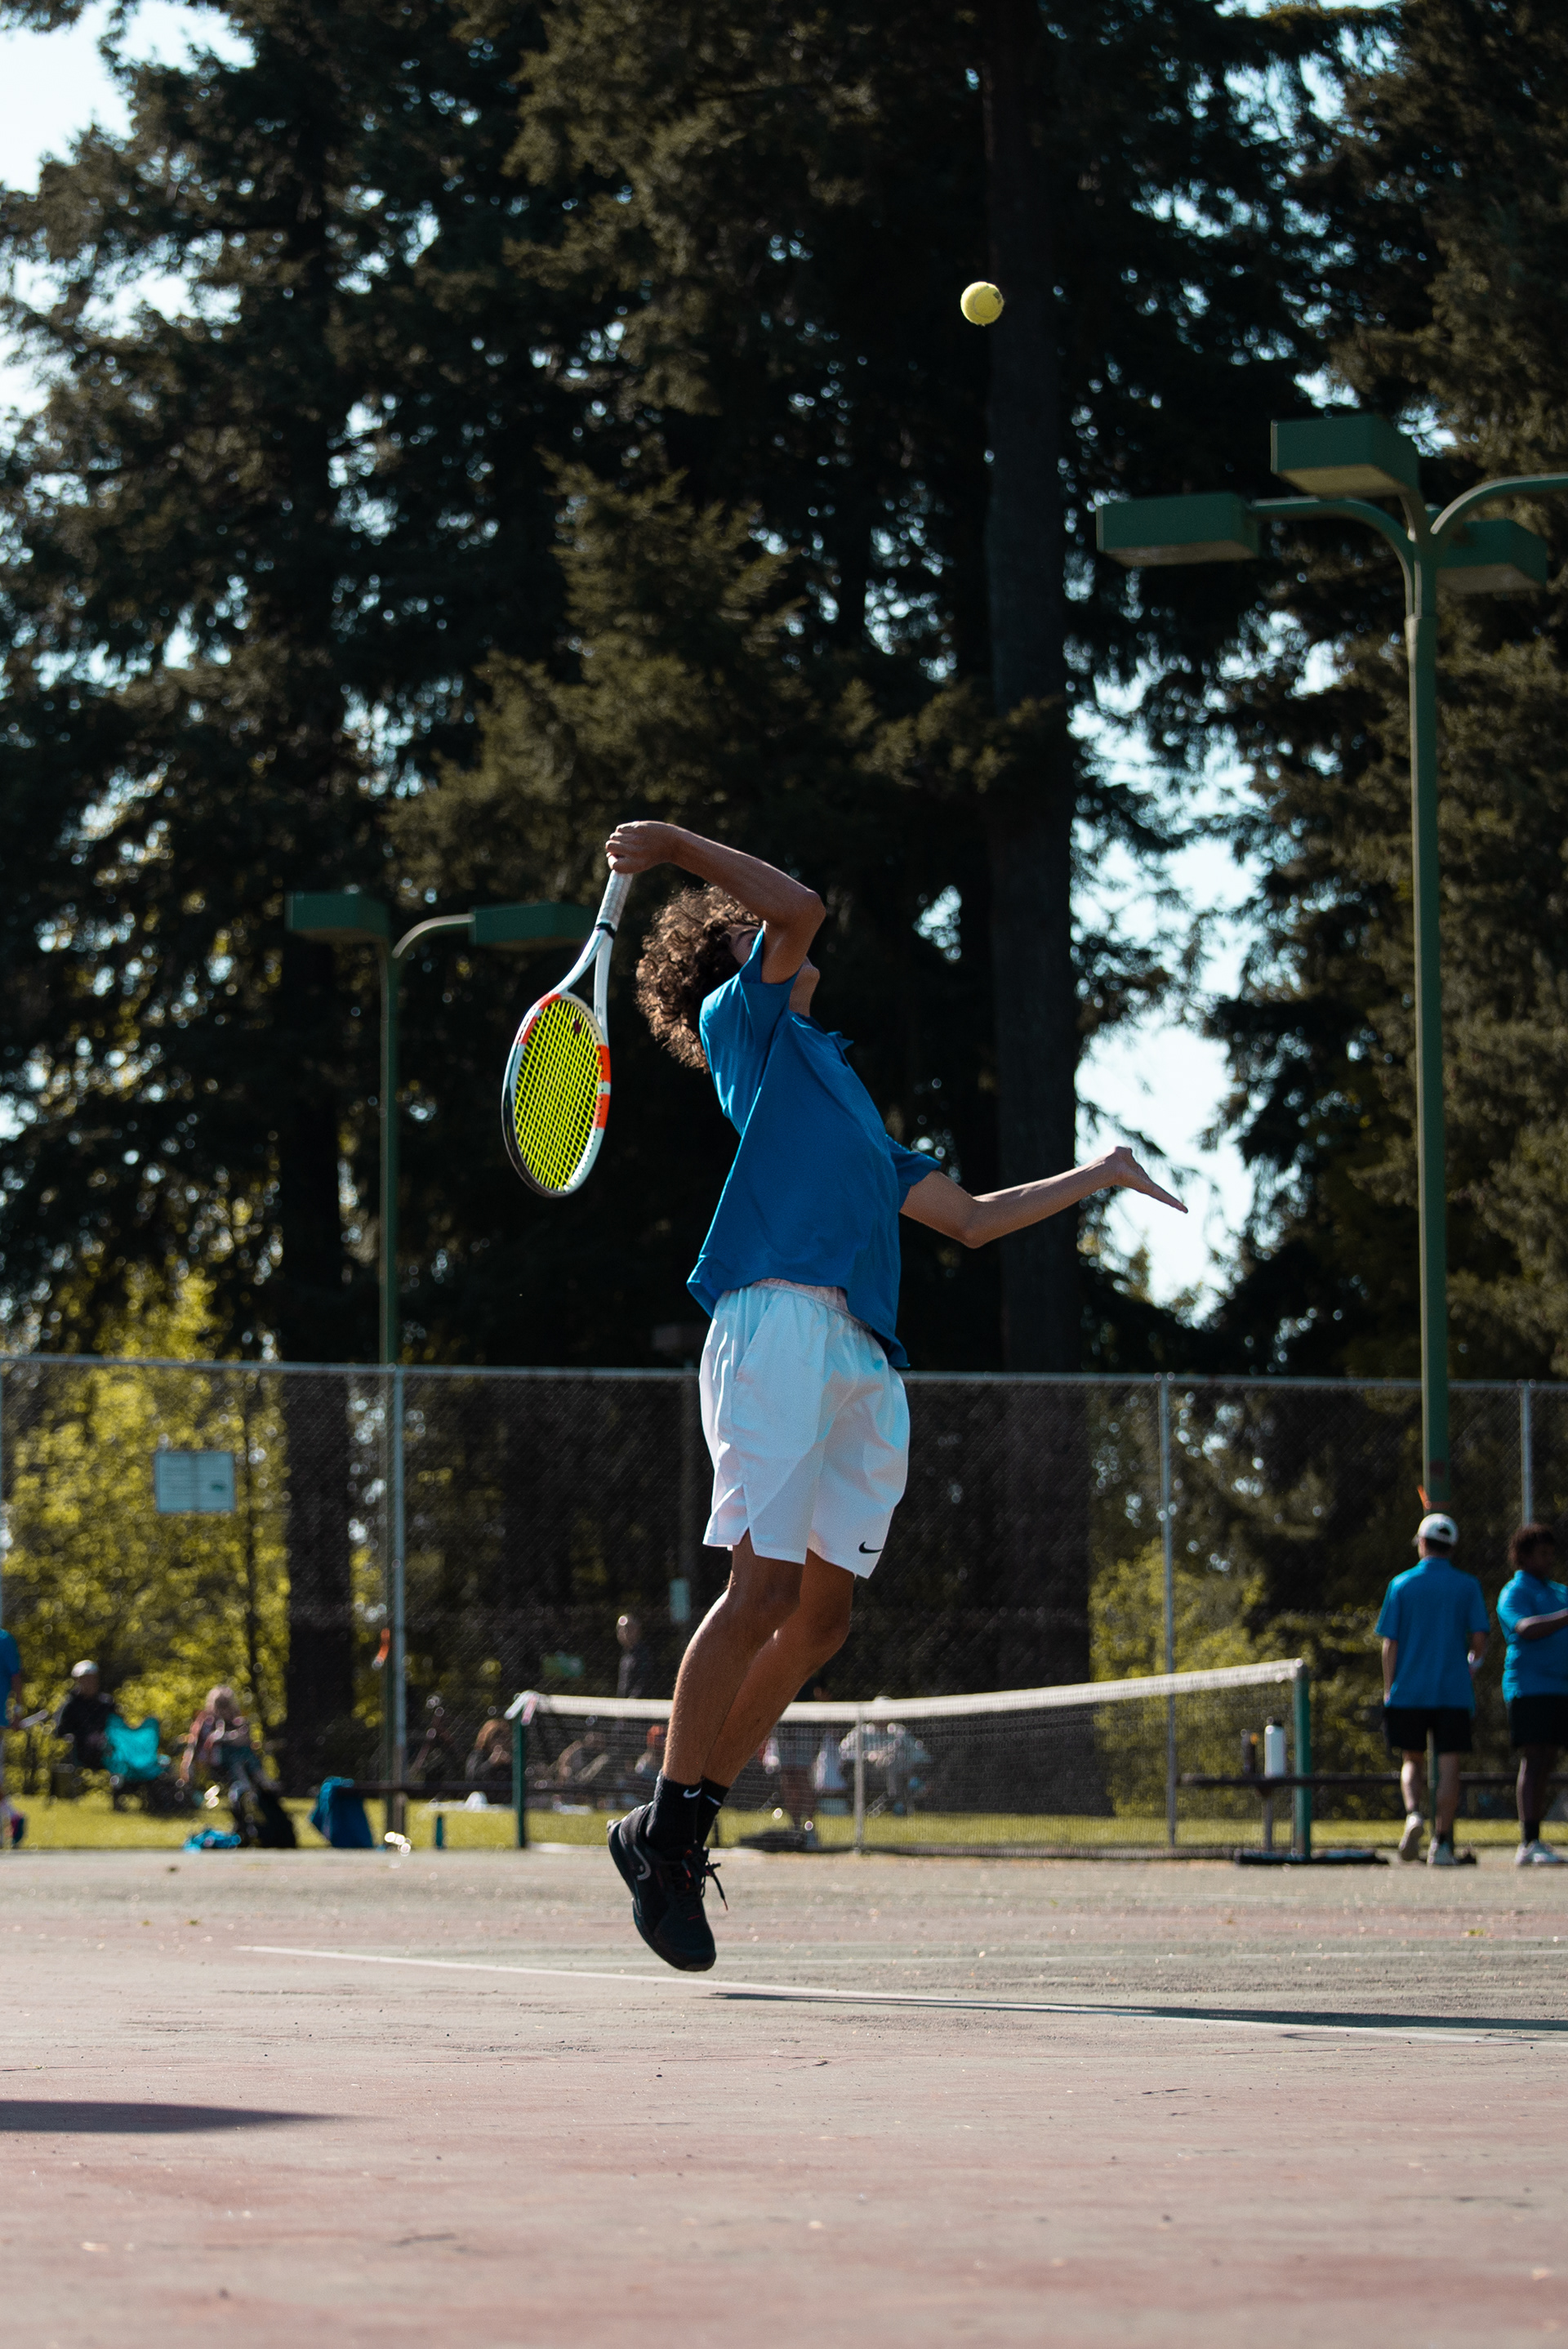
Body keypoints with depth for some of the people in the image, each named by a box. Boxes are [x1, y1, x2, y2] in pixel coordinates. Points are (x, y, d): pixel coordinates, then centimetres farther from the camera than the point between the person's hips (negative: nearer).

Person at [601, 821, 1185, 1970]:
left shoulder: (832, 1082, 36)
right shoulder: (744, 1019, 14)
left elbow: (967, 1217, 38)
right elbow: (800, 908, -4)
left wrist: (1096, 1176, 43)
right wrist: (677, 845, 2)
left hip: (865, 1357, 8)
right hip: (781, 1316, -8)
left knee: (821, 1618, 1)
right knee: (763, 1588, -15)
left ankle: (684, 1826, 7)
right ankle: (667, 1828, -9)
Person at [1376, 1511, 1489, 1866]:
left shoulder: (1401, 1585, 2)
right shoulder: (1467, 1587, 2)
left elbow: (1389, 1643, 0)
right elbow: (1479, 1640, -3)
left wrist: (1388, 1691, 6)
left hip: (1408, 1691, 0)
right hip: (1454, 1691, 0)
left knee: (1412, 1761, 13)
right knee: (1449, 1764, 3)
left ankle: (1413, 1814, -15)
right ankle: (1442, 1844, -2)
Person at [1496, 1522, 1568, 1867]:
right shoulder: (1514, 1593, -5)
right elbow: (1526, 1628, -23)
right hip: (1530, 1688, -8)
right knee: (1533, 1761, -13)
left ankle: (1534, 1844, 10)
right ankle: (1529, 1845, -18)